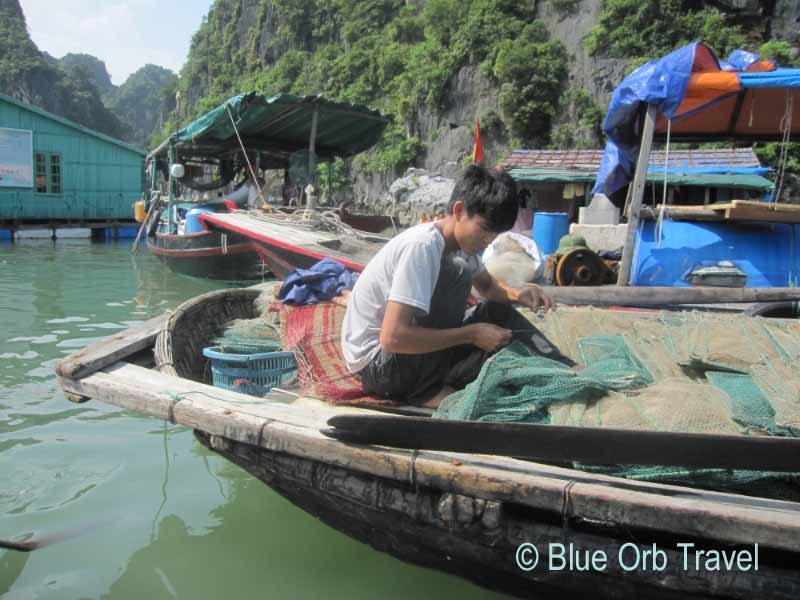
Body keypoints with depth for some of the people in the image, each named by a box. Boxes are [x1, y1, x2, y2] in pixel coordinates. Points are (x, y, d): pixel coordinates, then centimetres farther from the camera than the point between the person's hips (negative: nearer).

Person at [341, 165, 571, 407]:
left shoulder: (462, 241, 0)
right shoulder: (421, 246, -27)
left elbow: (487, 286, 21)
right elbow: (392, 338, -33)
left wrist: (516, 294, -3)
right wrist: (471, 334, -26)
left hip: (408, 356, 9)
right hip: (377, 363, -9)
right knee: (457, 272, -23)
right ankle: (427, 389, -18)